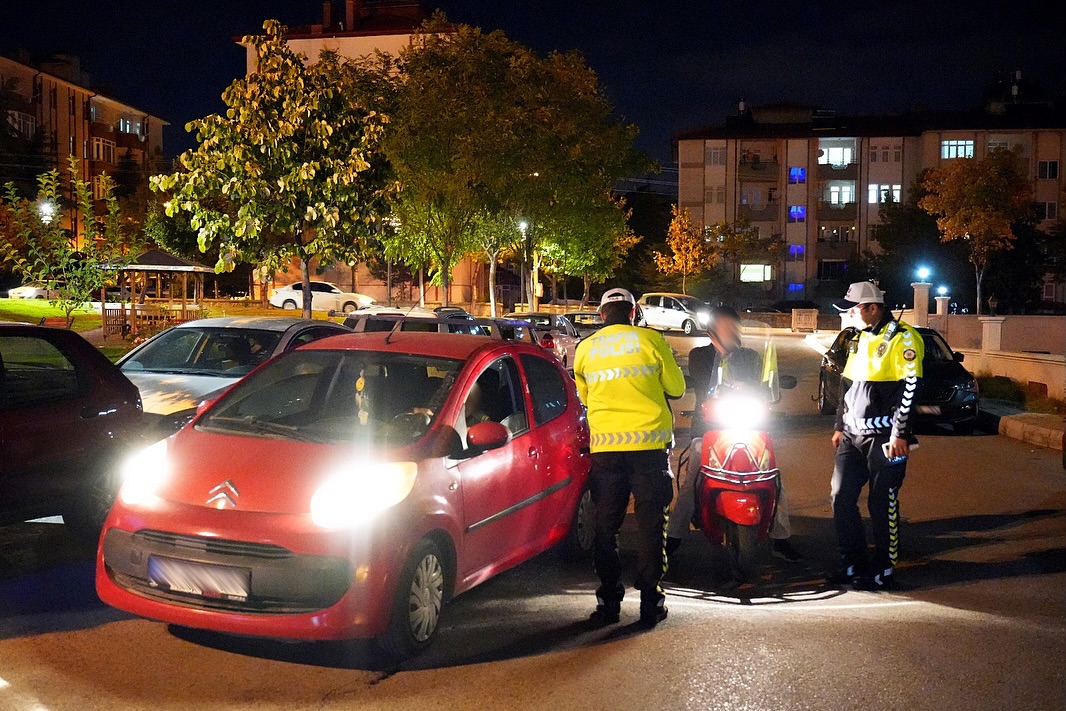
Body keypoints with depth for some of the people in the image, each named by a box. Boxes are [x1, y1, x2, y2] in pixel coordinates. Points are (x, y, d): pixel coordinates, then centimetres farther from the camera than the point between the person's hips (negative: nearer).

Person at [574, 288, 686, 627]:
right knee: (650, 523, 6)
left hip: (605, 446, 2)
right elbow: (676, 387, 6)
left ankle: (609, 600, 13)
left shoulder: (585, 348, 4)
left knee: (606, 524, 10)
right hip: (649, 442, -2)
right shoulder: (651, 340, -2)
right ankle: (650, 600, 8)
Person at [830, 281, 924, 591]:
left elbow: (909, 388, -16)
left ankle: (884, 570, 11)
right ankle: (853, 563, 18)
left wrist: (899, 434, -19)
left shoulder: (902, 338, -10)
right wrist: (840, 426, 20)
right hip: (852, 435, 8)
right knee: (841, 498, 7)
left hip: (883, 436, -8)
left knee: (883, 504, -1)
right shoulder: (859, 338, 15)